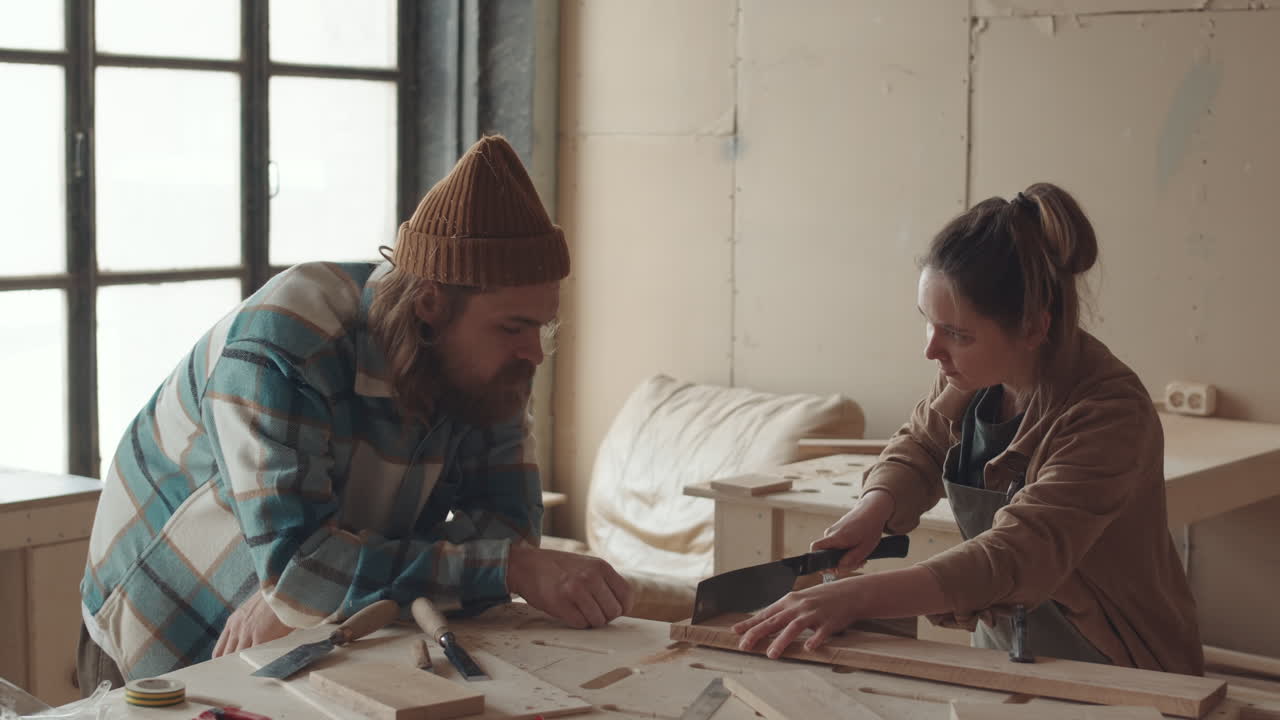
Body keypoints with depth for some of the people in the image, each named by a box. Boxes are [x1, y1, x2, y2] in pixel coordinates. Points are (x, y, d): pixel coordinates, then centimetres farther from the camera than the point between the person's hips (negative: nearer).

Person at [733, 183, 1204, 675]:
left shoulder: (1109, 415, -26)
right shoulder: (975, 373, -5)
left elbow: (1018, 557, -35)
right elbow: (920, 447, 14)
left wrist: (856, 596, -45)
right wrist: (874, 507, -9)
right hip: (1002, 650, 7)